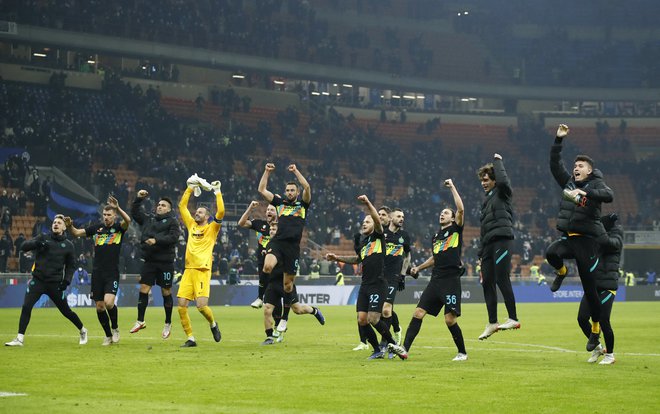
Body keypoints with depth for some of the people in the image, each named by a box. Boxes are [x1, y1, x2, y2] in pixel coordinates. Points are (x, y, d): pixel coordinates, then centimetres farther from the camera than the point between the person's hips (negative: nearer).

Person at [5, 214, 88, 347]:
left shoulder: (68, 245, 5)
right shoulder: (43, 238, 3)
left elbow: (71, 265, 13)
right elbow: (23, 246, -6)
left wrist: (67, 280, -1)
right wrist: (37, 243, -25)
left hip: (55, 283, 0)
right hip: (37, 280, 0)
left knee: (66, 311, 5)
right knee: (26, 307, -15)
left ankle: (82, 330, 30)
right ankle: (20, 338, -12)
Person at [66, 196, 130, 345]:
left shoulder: (118, 227, -1)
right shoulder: (97, 228, 9)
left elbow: (127, 220, -22)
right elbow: (76, 233, 12)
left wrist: (117, 208, -38)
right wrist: (69, 226, -9)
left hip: (112, 273, -4)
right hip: (97, 272, 4)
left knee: (109, 302, -21)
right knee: (99, 306, 5)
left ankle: (115, 328, 6)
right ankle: (108, 336, 21)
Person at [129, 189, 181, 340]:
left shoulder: (172, 221, -1)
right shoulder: (148, 219, 16)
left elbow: (173, 237, -14)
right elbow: (134, 212, 20)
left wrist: (156, 240, -21)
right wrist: (138, 199, 6)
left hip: (165, 262, -4)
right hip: (149, 261, 4)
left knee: (166, 292, 3)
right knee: (143, 290, -1)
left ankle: (168, 324, 15)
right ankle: (140, 321, 7)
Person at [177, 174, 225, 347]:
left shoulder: (212, 228, 5)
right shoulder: (192, 225, 18)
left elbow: (221, 212, -10)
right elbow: (182, 206, 21)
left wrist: (217, 192, -5)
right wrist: (190, 188, 18)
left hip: (203, 270, -5)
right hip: (188, 270, 5)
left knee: (201, 305, -16)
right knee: (181, 306, -5)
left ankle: (213, 324, 15)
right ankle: (190, 338, 3)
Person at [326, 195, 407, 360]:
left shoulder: (378, 236, 0)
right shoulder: (361, 241, 18)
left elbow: (377, 220, -20)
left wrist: (367, 203, -32)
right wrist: (336, 258, 30)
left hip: (378, 284, -7)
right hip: (365, 285, 7)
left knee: (373, 319, -15)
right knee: (362, 320, -1)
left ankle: (392, 344, 5)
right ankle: (378, 351, 13)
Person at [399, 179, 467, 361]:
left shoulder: (456, 230, 2)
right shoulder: (436, 236, 21)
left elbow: (461, 209, -13)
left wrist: (452, 187, -6)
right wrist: (419, 267, 23)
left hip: (451, 280, -7)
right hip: (435, 280, 7)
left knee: (450, 319, -9)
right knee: (418, 313, -4)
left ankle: (462, 353, 8)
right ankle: (405, 348, -8)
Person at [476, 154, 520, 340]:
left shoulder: (503, 193, 2)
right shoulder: (487, 200, 25)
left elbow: (503, 180, -23)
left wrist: (497, 161, -7)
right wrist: (480, 253, 23)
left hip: (502, 240, -9)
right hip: (489, 244, 9)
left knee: (501, 279, -16)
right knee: (487, 283, 5)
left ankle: (513, 319, -15)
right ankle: (492, 323, 9)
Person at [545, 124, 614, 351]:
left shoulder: (596, 184, -2)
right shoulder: (569, 182, 13)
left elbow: (609, 195, -23)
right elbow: (555, 163, 11)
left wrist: (585, 193, -34)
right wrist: (559, 140, 4)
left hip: (588, 240, -4)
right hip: (569, 237, 4)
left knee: (589, 287, -1)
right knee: (551, 253, -30)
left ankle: (596, 330, 12)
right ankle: (561, 272, 7)